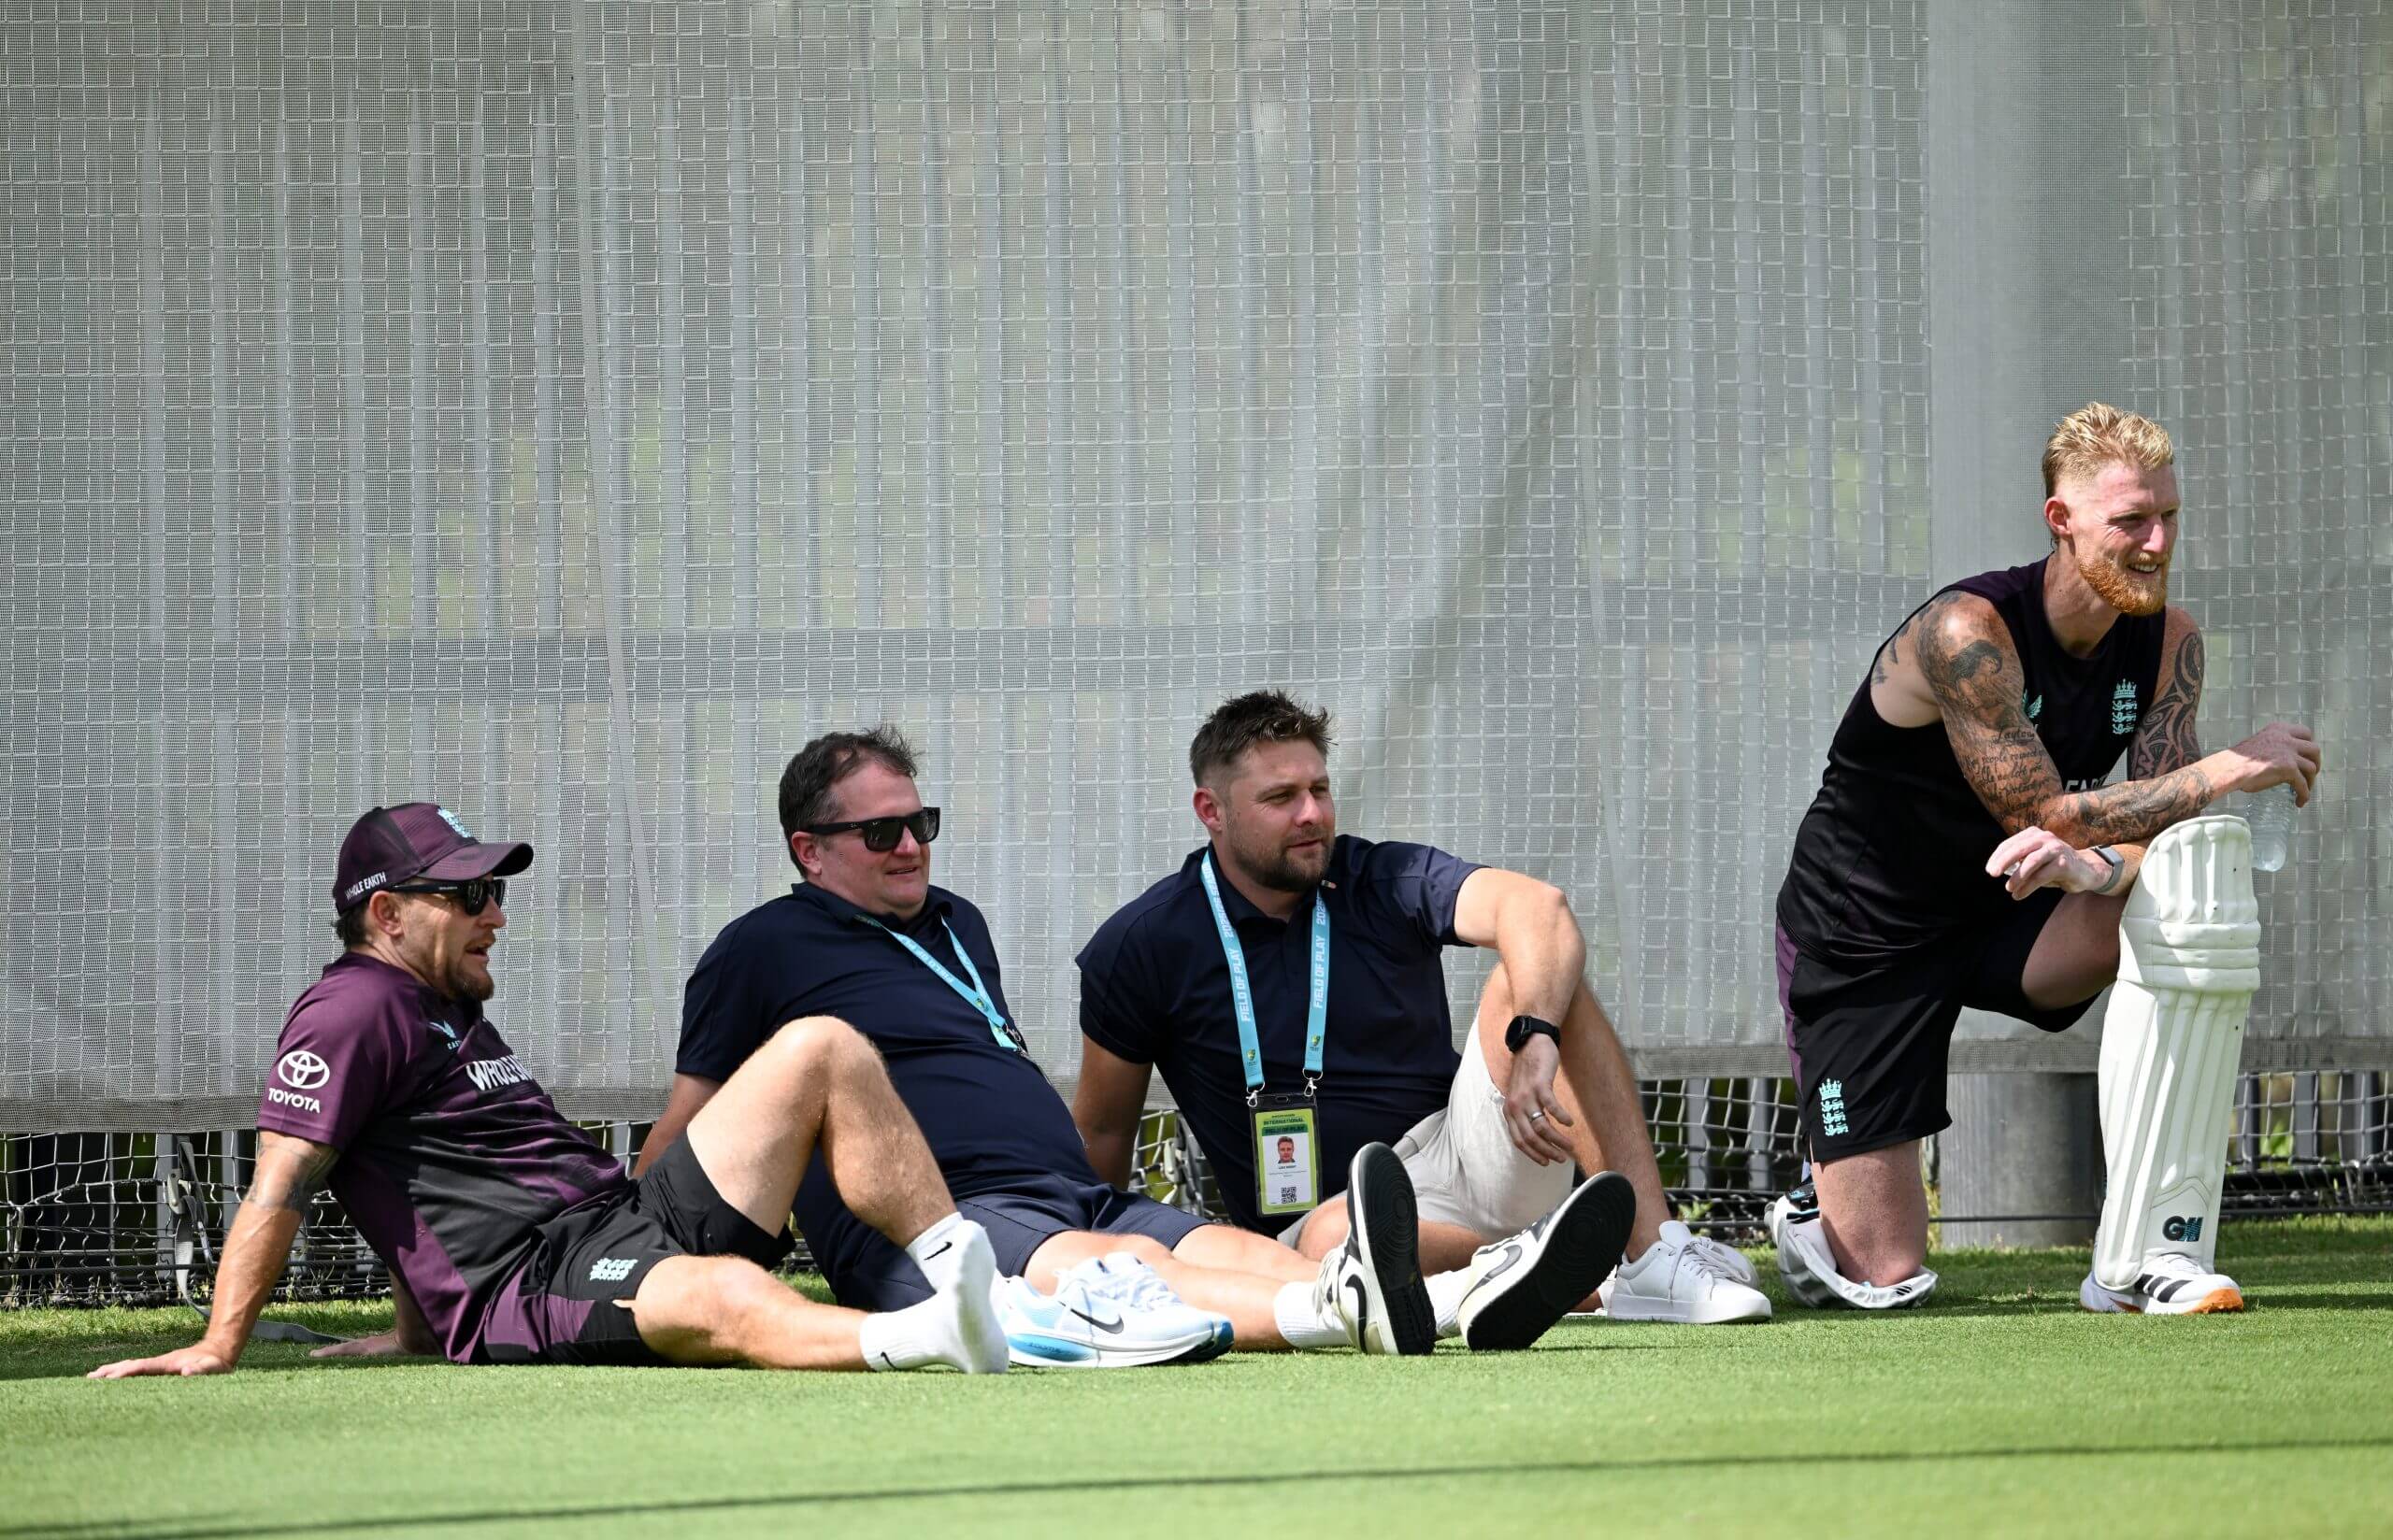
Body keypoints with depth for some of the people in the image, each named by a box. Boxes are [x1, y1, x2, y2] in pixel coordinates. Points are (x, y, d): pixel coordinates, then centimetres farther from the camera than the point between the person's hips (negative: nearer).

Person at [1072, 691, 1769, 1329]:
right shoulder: (1140, 949, -1)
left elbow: (1537, 908, -21)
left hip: (1460, 1166, 3)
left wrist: (1534, 1041, -39)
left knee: (1534, 978, -21)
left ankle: (1653, 1254, -32)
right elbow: (1102, 1131, 8)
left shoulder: (1389, 883, -1)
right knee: (1334, 1237, -41)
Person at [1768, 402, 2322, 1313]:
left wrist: (2088, 864, -38)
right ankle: (1811, 1217, 30)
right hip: (1860, 933, -5)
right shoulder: (1968, 633, -26)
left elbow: (2175, 831, -14)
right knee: (1886, 1285, -11)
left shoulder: (2168, 643, -6)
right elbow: (2044, 815, -29)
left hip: (1998, 920, 5)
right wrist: (2231, 769, -32)